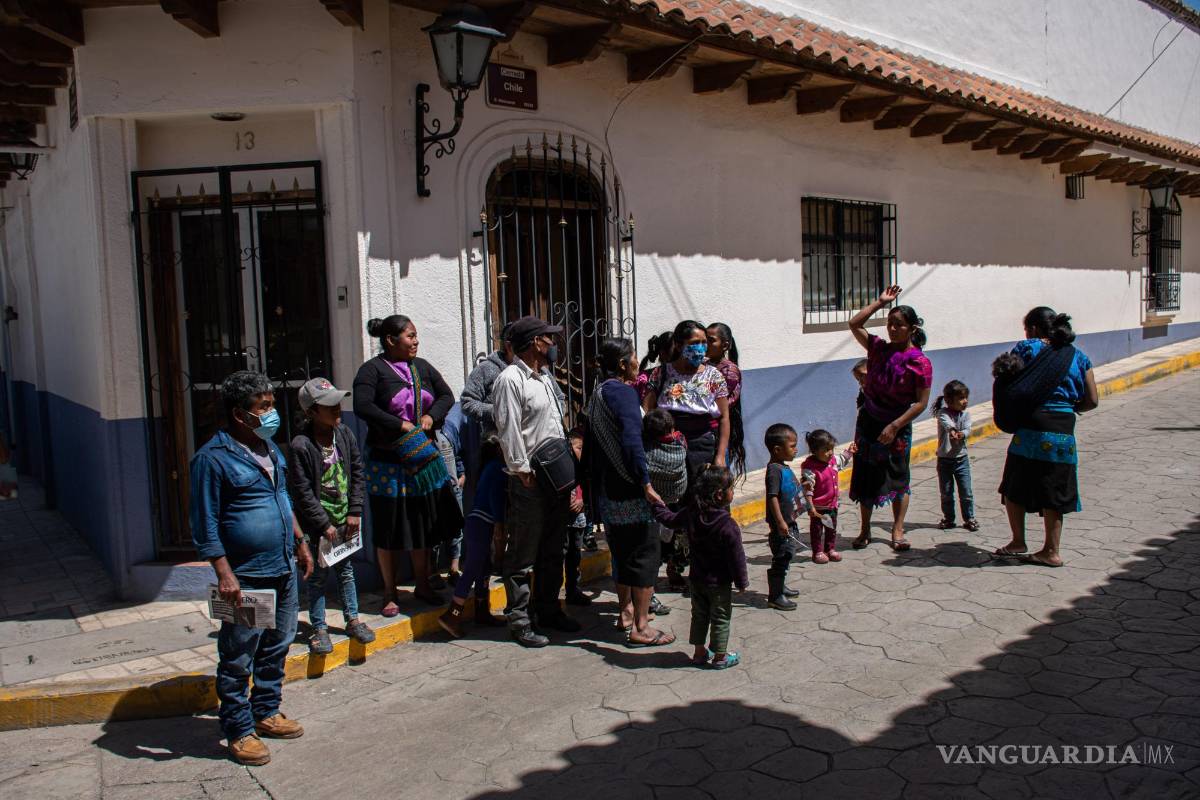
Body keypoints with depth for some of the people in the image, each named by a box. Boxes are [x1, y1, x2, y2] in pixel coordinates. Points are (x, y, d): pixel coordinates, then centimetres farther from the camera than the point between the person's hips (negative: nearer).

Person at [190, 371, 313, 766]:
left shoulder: (269, 448, 10)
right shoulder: (213, 458, -14)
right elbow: (205, 523, -14)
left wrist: (299, 541, 21)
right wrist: (224, 574, -18)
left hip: (283, 570, 8)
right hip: (246, 577, -8)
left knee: (276, 648, 18)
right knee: (238, 659, 3)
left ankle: (266, 712, 33)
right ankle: (239, 731, 16)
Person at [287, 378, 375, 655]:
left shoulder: (345, 435, -1)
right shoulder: (301, 445, -18)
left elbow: (358, 474, 5)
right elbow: (302, 492, -16)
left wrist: (355, 512, 0)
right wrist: (324, 524, -14)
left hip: (344, 520, 5)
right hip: (317, 525, -5)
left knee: (346, 570, 16)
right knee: (318, 576, 6)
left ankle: (353, 620, 29)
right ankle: (319, 629, 18)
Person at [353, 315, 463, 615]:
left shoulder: (422, 367, 10)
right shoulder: (372, 370, -8)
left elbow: (446, 395, 14)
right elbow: (362, 406, -20)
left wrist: (431, 416, -5)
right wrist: (401, 425, -21)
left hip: (423, 458, 5)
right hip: (387, 462, -5)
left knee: (425, 523, 12)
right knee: (389, 528, 3)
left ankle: (422, 585, 27)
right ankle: (390, 593, 17)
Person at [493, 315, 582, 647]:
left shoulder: (545, 376, 16)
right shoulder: (510, 380, -13)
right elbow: (509, 431, -18)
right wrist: (524, 471, -18)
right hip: (530, 482, -9)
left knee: (553, 551, 18)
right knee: (523, 556, 0)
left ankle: (548, 610, 30)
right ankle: (519, 621, 9)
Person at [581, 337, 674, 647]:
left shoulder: (598, 394, 14)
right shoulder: (623, 392, -15)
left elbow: (589, 440, 19)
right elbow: (632, 439, -26)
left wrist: (590, 481, 24)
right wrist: (646, 483, -25)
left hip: (606, 490, 9)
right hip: (629, 489, -9)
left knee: (622, 550, 20)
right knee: (645, 554, -2)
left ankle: (626, 612, 32)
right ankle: (640, 627, 1)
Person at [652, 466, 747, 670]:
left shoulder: (691, 514, -7)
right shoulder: (728, 526, -24)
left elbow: (670, 519, 10)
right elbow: (736, 557, -18)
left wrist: (658, 506, 29)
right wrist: (742, 581, -6)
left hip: (697, 578, 6)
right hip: (718, 582, -6)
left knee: (699, 615, 19)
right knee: (721, 618, 9)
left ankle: (699, 652, 29)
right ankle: (720, 657, 19)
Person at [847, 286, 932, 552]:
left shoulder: (920, 363, -12)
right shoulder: (879, 348, 1)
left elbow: (922, 402, -14)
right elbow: (854, 324, 0)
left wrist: (895, 426, -18)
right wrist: (881, 302, -2)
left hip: (898, 426, -4)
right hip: (868, 421, 4)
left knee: (898, 477, 5)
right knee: (865, 474, 7)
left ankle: (897, 531, 16)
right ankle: (865, 530, 17)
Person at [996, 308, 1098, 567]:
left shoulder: (1025, 349, -1)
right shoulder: (1078, 356, 10)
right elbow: (1092, 400, 8)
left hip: (1031, 428, -4)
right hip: (1063, 432, 4)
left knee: (1014, 488, 13)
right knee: (1054, 493, 11)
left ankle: (1018, 541, 18)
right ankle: (1051, 551, 15)